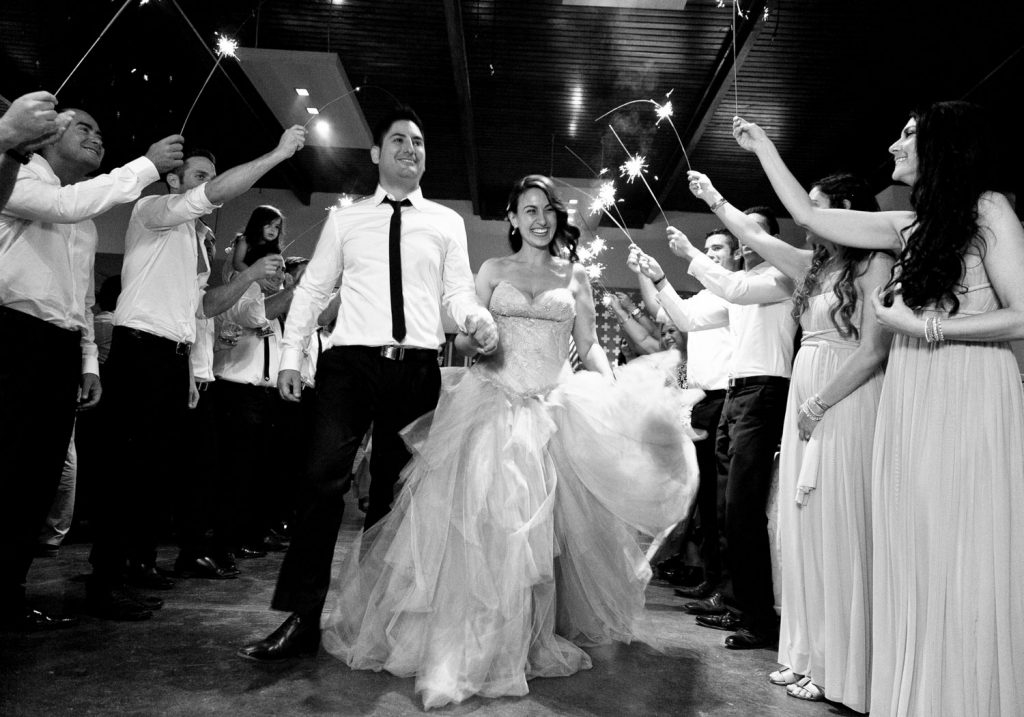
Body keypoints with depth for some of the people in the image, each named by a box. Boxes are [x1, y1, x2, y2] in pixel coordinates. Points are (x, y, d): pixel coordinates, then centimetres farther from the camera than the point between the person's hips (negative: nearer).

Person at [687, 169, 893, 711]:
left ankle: (842, 668, 10)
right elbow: (755, 236, 23)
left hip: (846, 406, -7)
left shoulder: (875, 264, -6)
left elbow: (874, 350, -14)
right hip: (806, 404, 7)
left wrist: (820, 403, -14)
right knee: (805, 527, 9)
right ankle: (808, 655, 19)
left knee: (838, 528, -3)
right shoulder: (814, 265, 15)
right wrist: (713, 199, 27)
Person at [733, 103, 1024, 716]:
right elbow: (808, 215, 20)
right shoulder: (910, 226, 15)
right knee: (916, 561, 7)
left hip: (969, 401, -6)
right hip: (909, 402, 6)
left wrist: (920, 325, -10)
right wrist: (764, 148, 27)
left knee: (966, 565, -1)